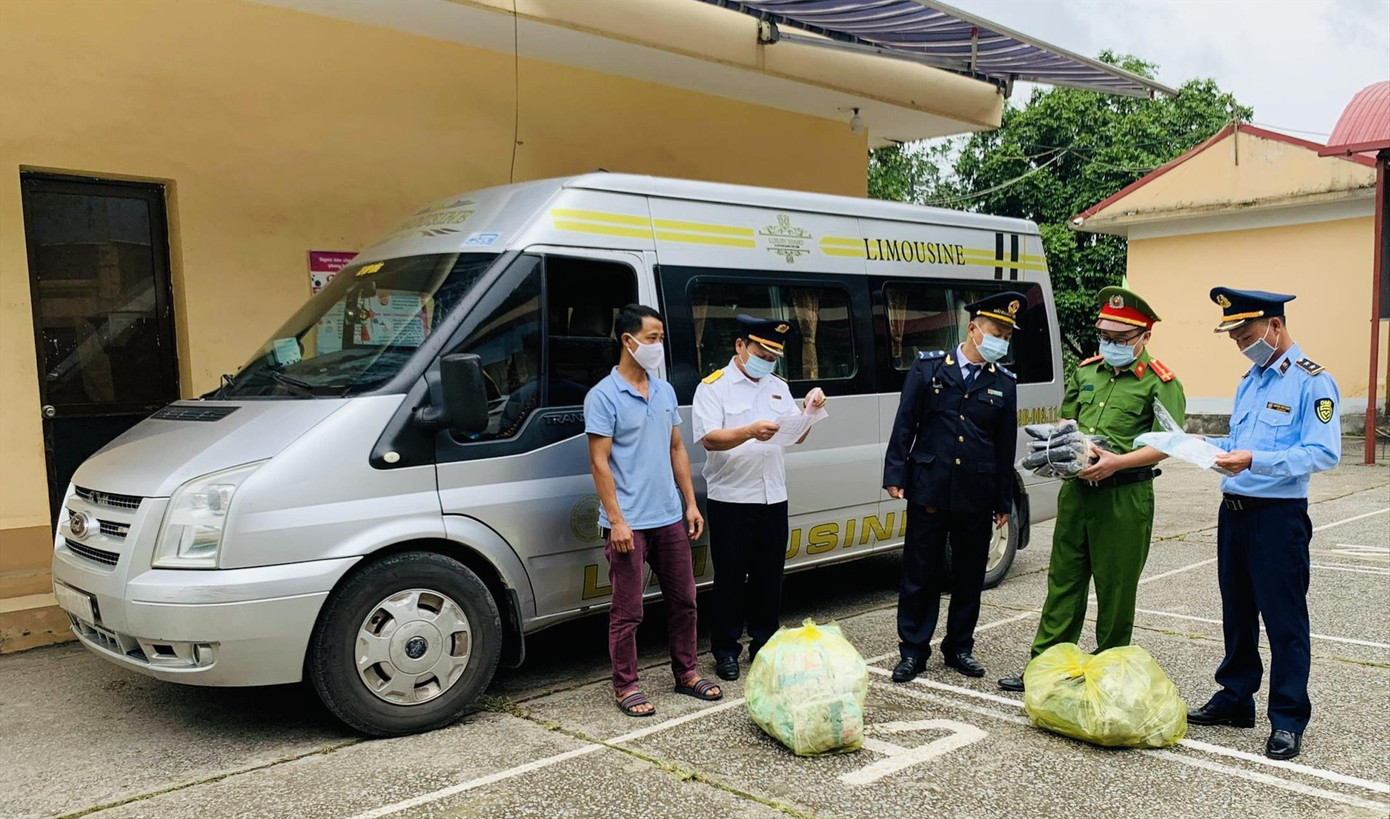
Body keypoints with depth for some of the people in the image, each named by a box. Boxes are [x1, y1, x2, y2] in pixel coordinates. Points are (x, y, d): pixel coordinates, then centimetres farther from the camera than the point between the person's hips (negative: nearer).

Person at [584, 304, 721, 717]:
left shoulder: (665, 391, 10)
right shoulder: (604, 396, -11)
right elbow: (599, 462, -14)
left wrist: (691, 503, 10)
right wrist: (615, 520, -18)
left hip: (670, 517, 7)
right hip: (629, 523, -7)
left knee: (683, 598, 15)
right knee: (627, 610, 3)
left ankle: (686, 673, 31)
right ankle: (626, 686, 17)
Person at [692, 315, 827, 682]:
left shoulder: (778, 387, 15)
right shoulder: (714, 386, -4)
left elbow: (797, 437, 14)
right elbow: (709, 439, -15)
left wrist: (810, 410, -4)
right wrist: (750, 432, -30)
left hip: (773, 498, 5)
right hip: (730, 500, -5)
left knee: (769, 576, 11)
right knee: (730, 578, 2)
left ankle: (764, 644, 24)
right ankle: (725, 651, 14)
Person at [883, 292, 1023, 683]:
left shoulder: (1003, 383, 7)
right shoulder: (928, 368, 1)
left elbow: (1006, 446, 10)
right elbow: (904, 426, 0)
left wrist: (1004, 501, 10)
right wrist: (896, 475, -6)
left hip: (977, 496, 2)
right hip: (929, 490, -2)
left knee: (970, 577, 11)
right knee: (920, 575, 4)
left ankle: (959, 648, 27)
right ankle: (913, 650, 16)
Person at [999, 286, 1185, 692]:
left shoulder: (1161, 384, -6)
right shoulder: (1085, 371, 12)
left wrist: (1118, 461, -25)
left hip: (1125, 498, -6)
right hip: (1076, 490, 6)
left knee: (1116, 589, 5)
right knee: (1063, 579, 11)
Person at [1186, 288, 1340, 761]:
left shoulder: (1311, 382, -10)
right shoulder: (1249, 381, 15)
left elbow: (1324, 453, -19)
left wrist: (1256, 461, -28)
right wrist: (1210, 446, 4)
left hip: (1279, 515, -8)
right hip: (1234, 510, 8)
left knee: (1284, 618, 1)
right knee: (1237, 612, 16)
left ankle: (1288, 720, 12)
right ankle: (1235, 699, 29)